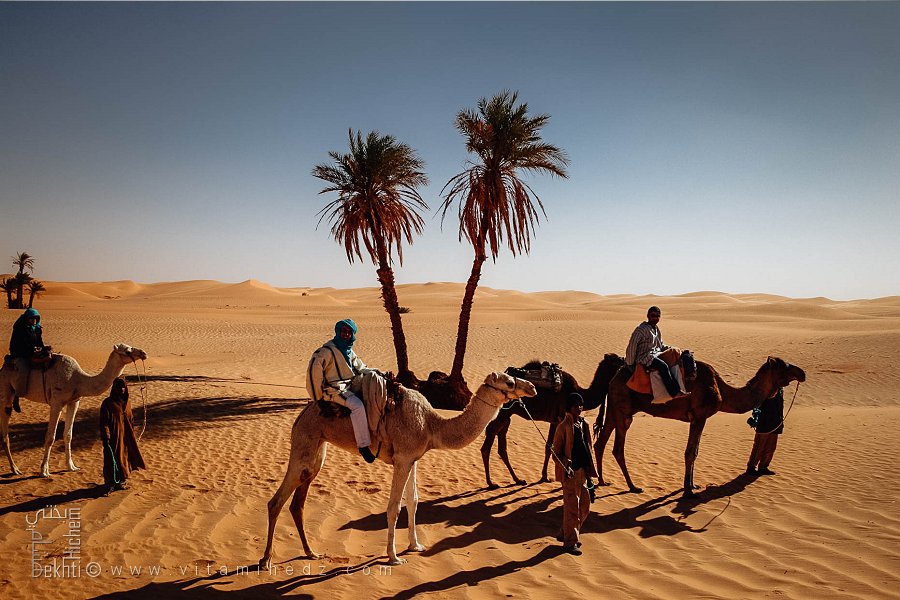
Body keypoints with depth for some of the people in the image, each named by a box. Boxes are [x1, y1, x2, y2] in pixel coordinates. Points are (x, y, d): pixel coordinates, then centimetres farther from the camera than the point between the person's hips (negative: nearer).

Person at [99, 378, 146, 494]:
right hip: (114, 437, -6)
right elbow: (104, 422, -13)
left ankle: (120, 482, 25)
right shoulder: (108, 403, -10)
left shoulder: (126, 403, 10)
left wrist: (132, 435, 15)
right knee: (112, 459, 0)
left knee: (124, 457, 12)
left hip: (125, 436, 6)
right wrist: (105, 437, -18)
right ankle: (110, 484, 11)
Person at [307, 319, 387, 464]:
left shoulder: (349, 351, 16)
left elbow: (360, 368, 18)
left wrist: (376, 372, -2)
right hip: (335, 389, -8)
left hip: (351, 385, 8)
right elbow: (314, 370, -13)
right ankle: (363, 445, -27)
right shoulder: (328, 350, -10)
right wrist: (319, 396, -10)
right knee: (357, 405, -32)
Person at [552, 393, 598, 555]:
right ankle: (570, 542, 10)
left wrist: (590, 472, 16)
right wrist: (566, 466, -25)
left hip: (582, 470, 8)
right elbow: (556, 451, -11)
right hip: (570, 472, -8)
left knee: (585, 506, 15)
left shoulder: (584, 424, 9)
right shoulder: (564, 426, -12)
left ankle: (566, 534, 31)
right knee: (572, 507, -2)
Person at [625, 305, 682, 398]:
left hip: (656, 354, 9)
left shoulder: (656, 329, 17)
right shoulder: (641, 329, -10)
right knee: (663, 366, -30)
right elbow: (631, 347, -12)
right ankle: (675, 393, -28)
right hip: (644, 357, -9)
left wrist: (670, 348, 8)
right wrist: (630, 364, -9)